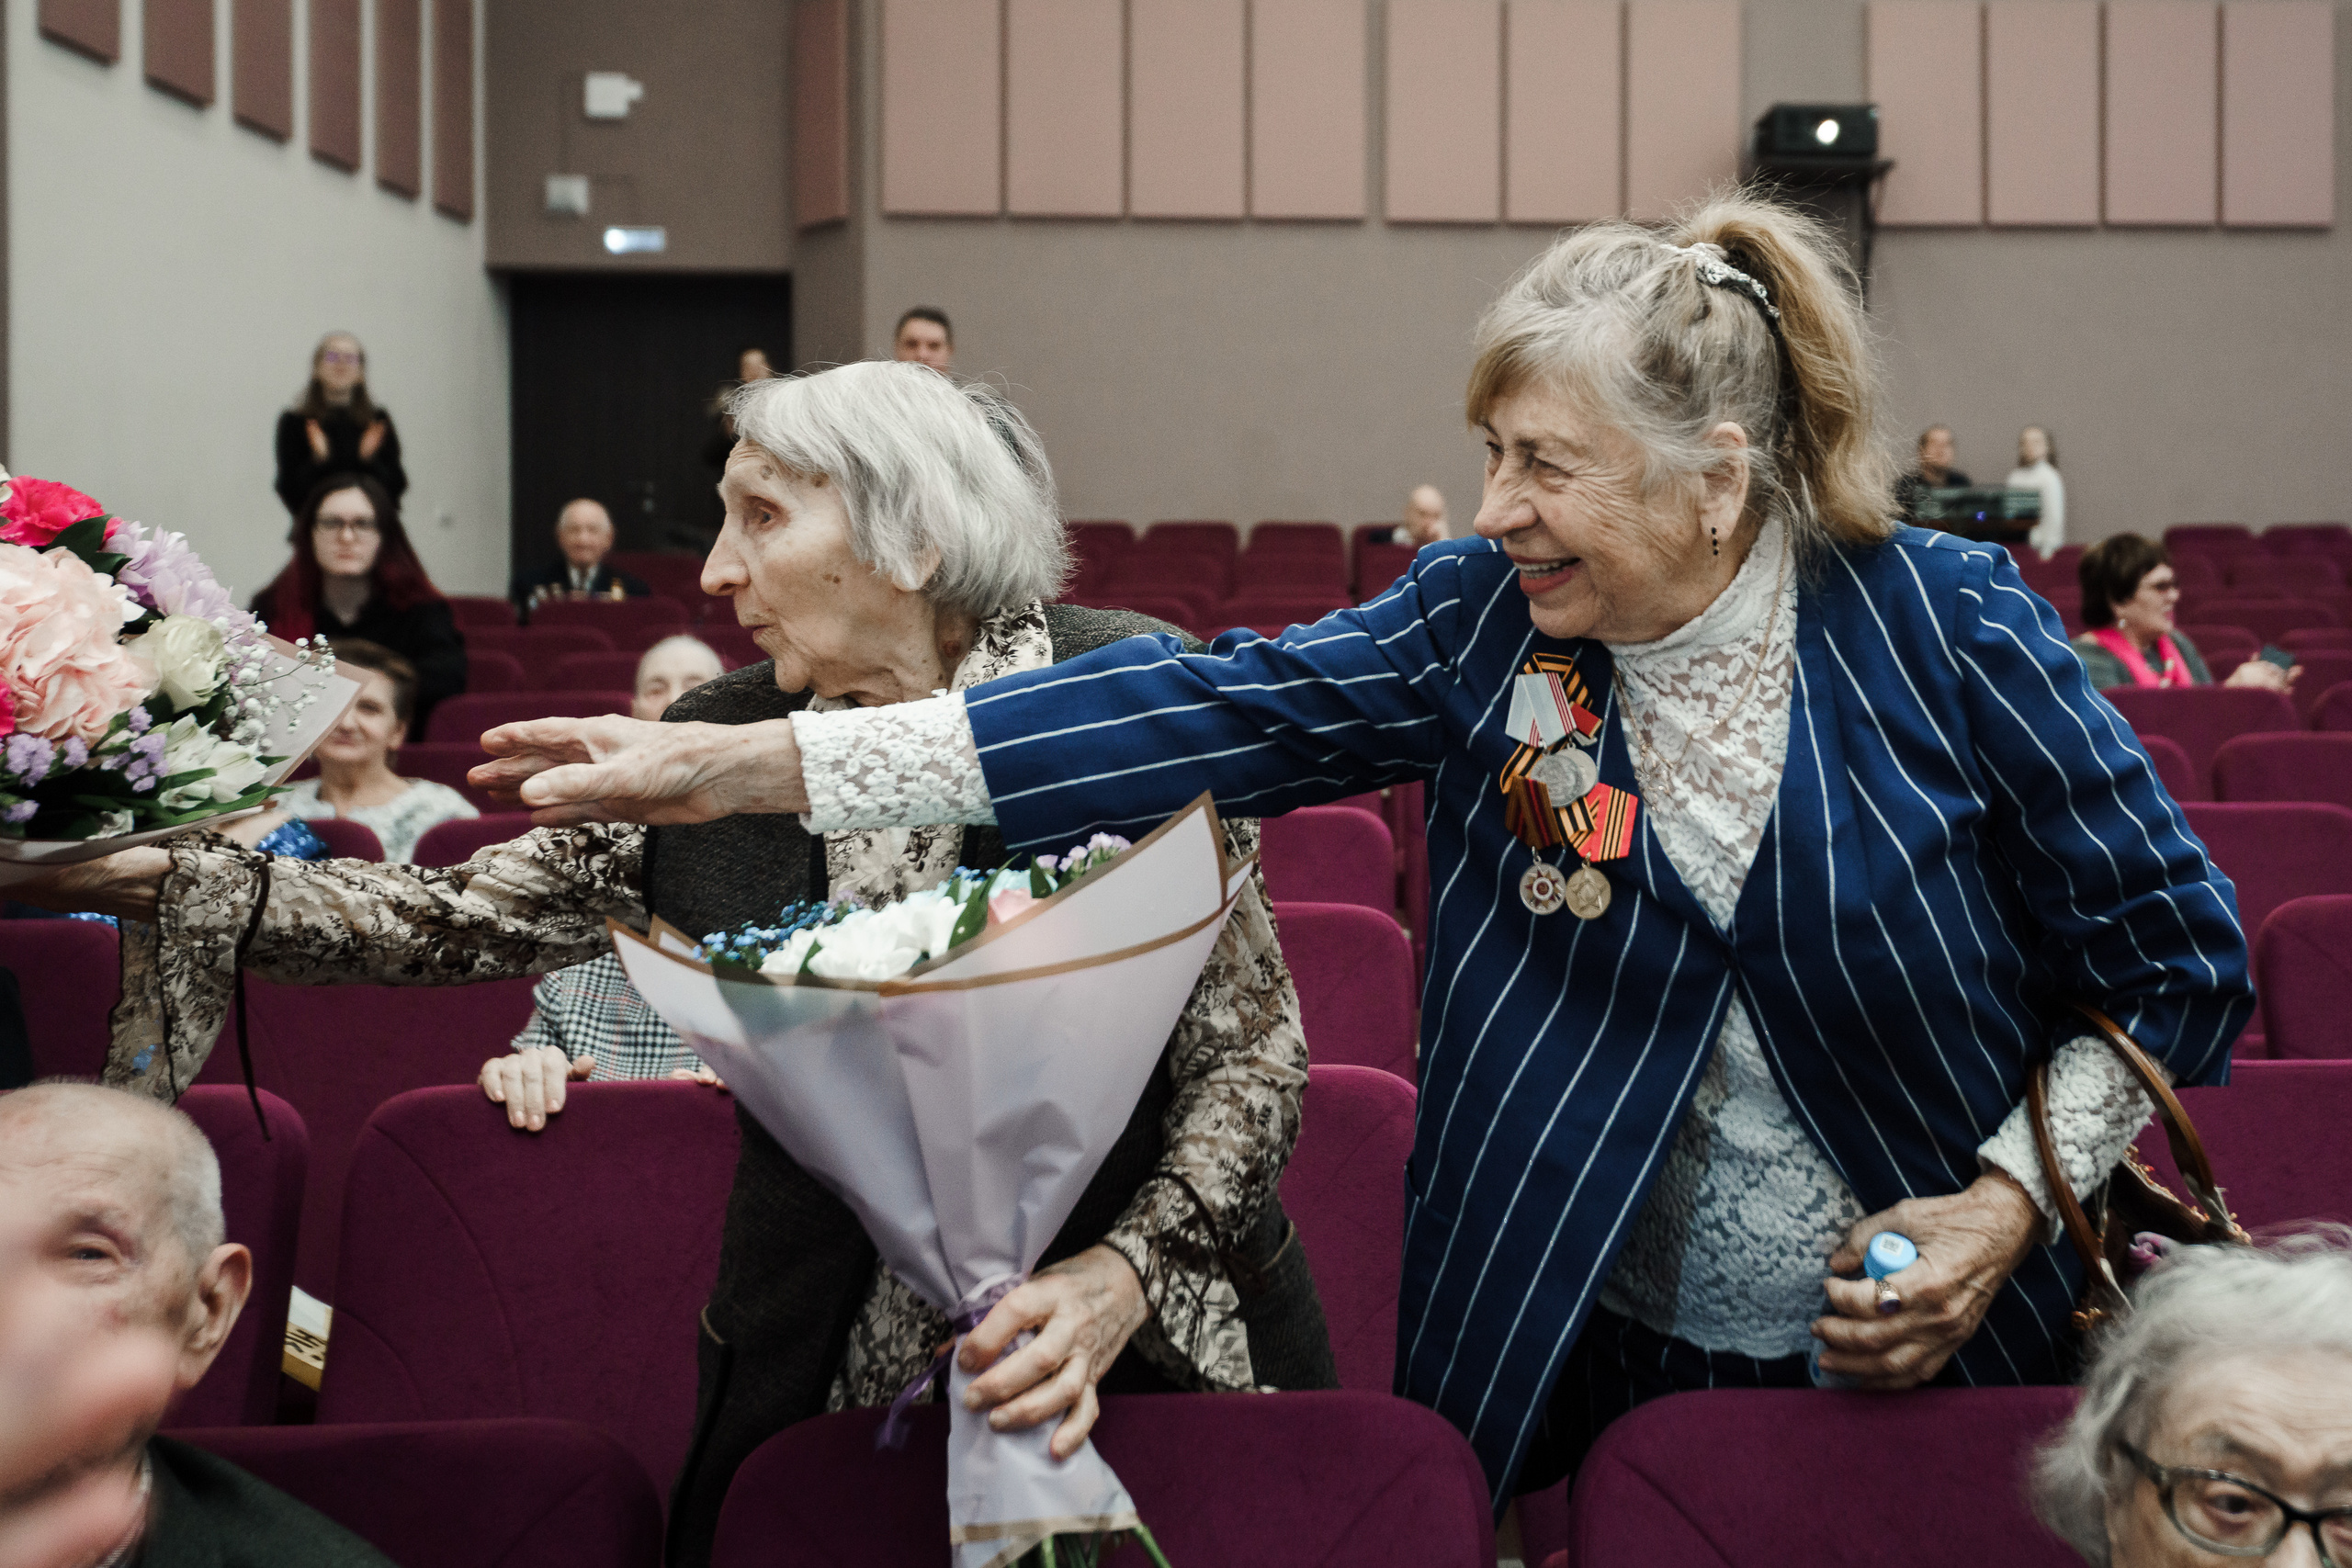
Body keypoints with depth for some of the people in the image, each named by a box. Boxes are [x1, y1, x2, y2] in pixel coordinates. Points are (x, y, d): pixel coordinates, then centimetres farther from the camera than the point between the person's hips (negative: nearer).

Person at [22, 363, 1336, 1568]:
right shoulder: (717, 747, 1)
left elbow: (1254, 1048, -10)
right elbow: (468, 914, 3)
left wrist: (1124, 1273, -25)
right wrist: (158, 880, -6)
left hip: (1157, 1350, -3)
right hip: (828, 1370, 3)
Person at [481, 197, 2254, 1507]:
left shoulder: (1946, 630, -14)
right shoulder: (1484, 622, -8)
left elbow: (2181, 958, -4)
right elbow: (1198, 708, -18)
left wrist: (2012, 1196, -16)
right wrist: (751, 763, -26)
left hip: (1931, 1357, -1)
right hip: (1586, 1369, 2)